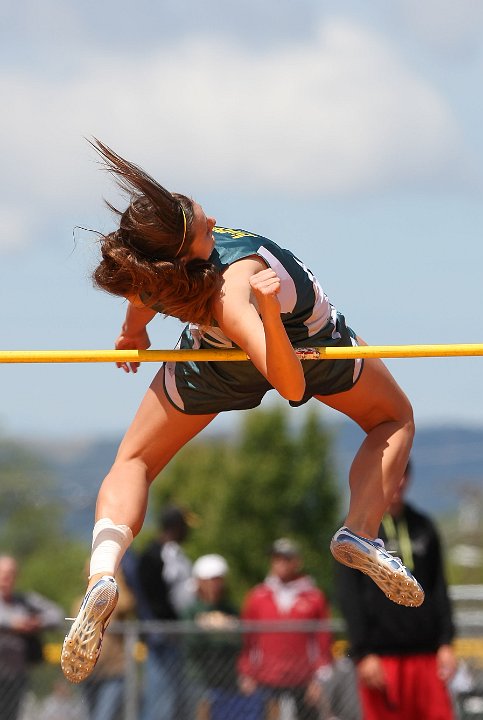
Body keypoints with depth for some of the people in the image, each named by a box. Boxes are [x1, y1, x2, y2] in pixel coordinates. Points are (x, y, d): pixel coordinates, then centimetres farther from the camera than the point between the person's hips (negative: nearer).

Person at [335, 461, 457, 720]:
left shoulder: (423, 526, 16)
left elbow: (439, 589, 17)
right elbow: (349, 598, -4)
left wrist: (446, 641, 6)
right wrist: (363, 653, -12)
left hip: (427, 656, 4)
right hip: (381, 656, -4)